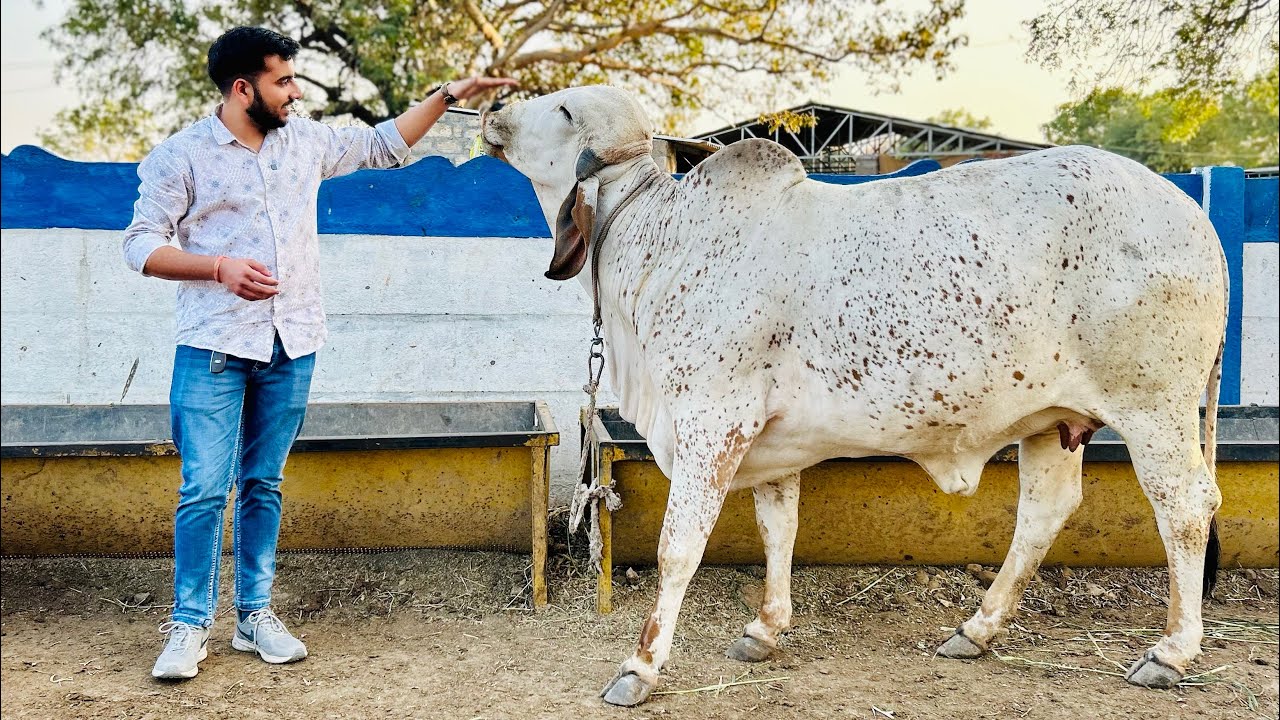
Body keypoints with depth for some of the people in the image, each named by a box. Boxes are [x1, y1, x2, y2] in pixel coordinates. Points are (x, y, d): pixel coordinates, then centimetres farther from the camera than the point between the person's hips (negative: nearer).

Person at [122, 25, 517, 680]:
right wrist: (220, 268, -17)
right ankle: (190, 626, 9)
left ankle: (255, 615, 21)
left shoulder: (306, 140, 10)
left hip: (291, 346, 4)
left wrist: (450, 94, 16)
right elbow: (141, 244, -2)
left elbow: (383, 145, 21)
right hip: (215, 348, -4)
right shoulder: (181, 155, -2)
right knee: (205, 490, -4)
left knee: (263, 485, 11)